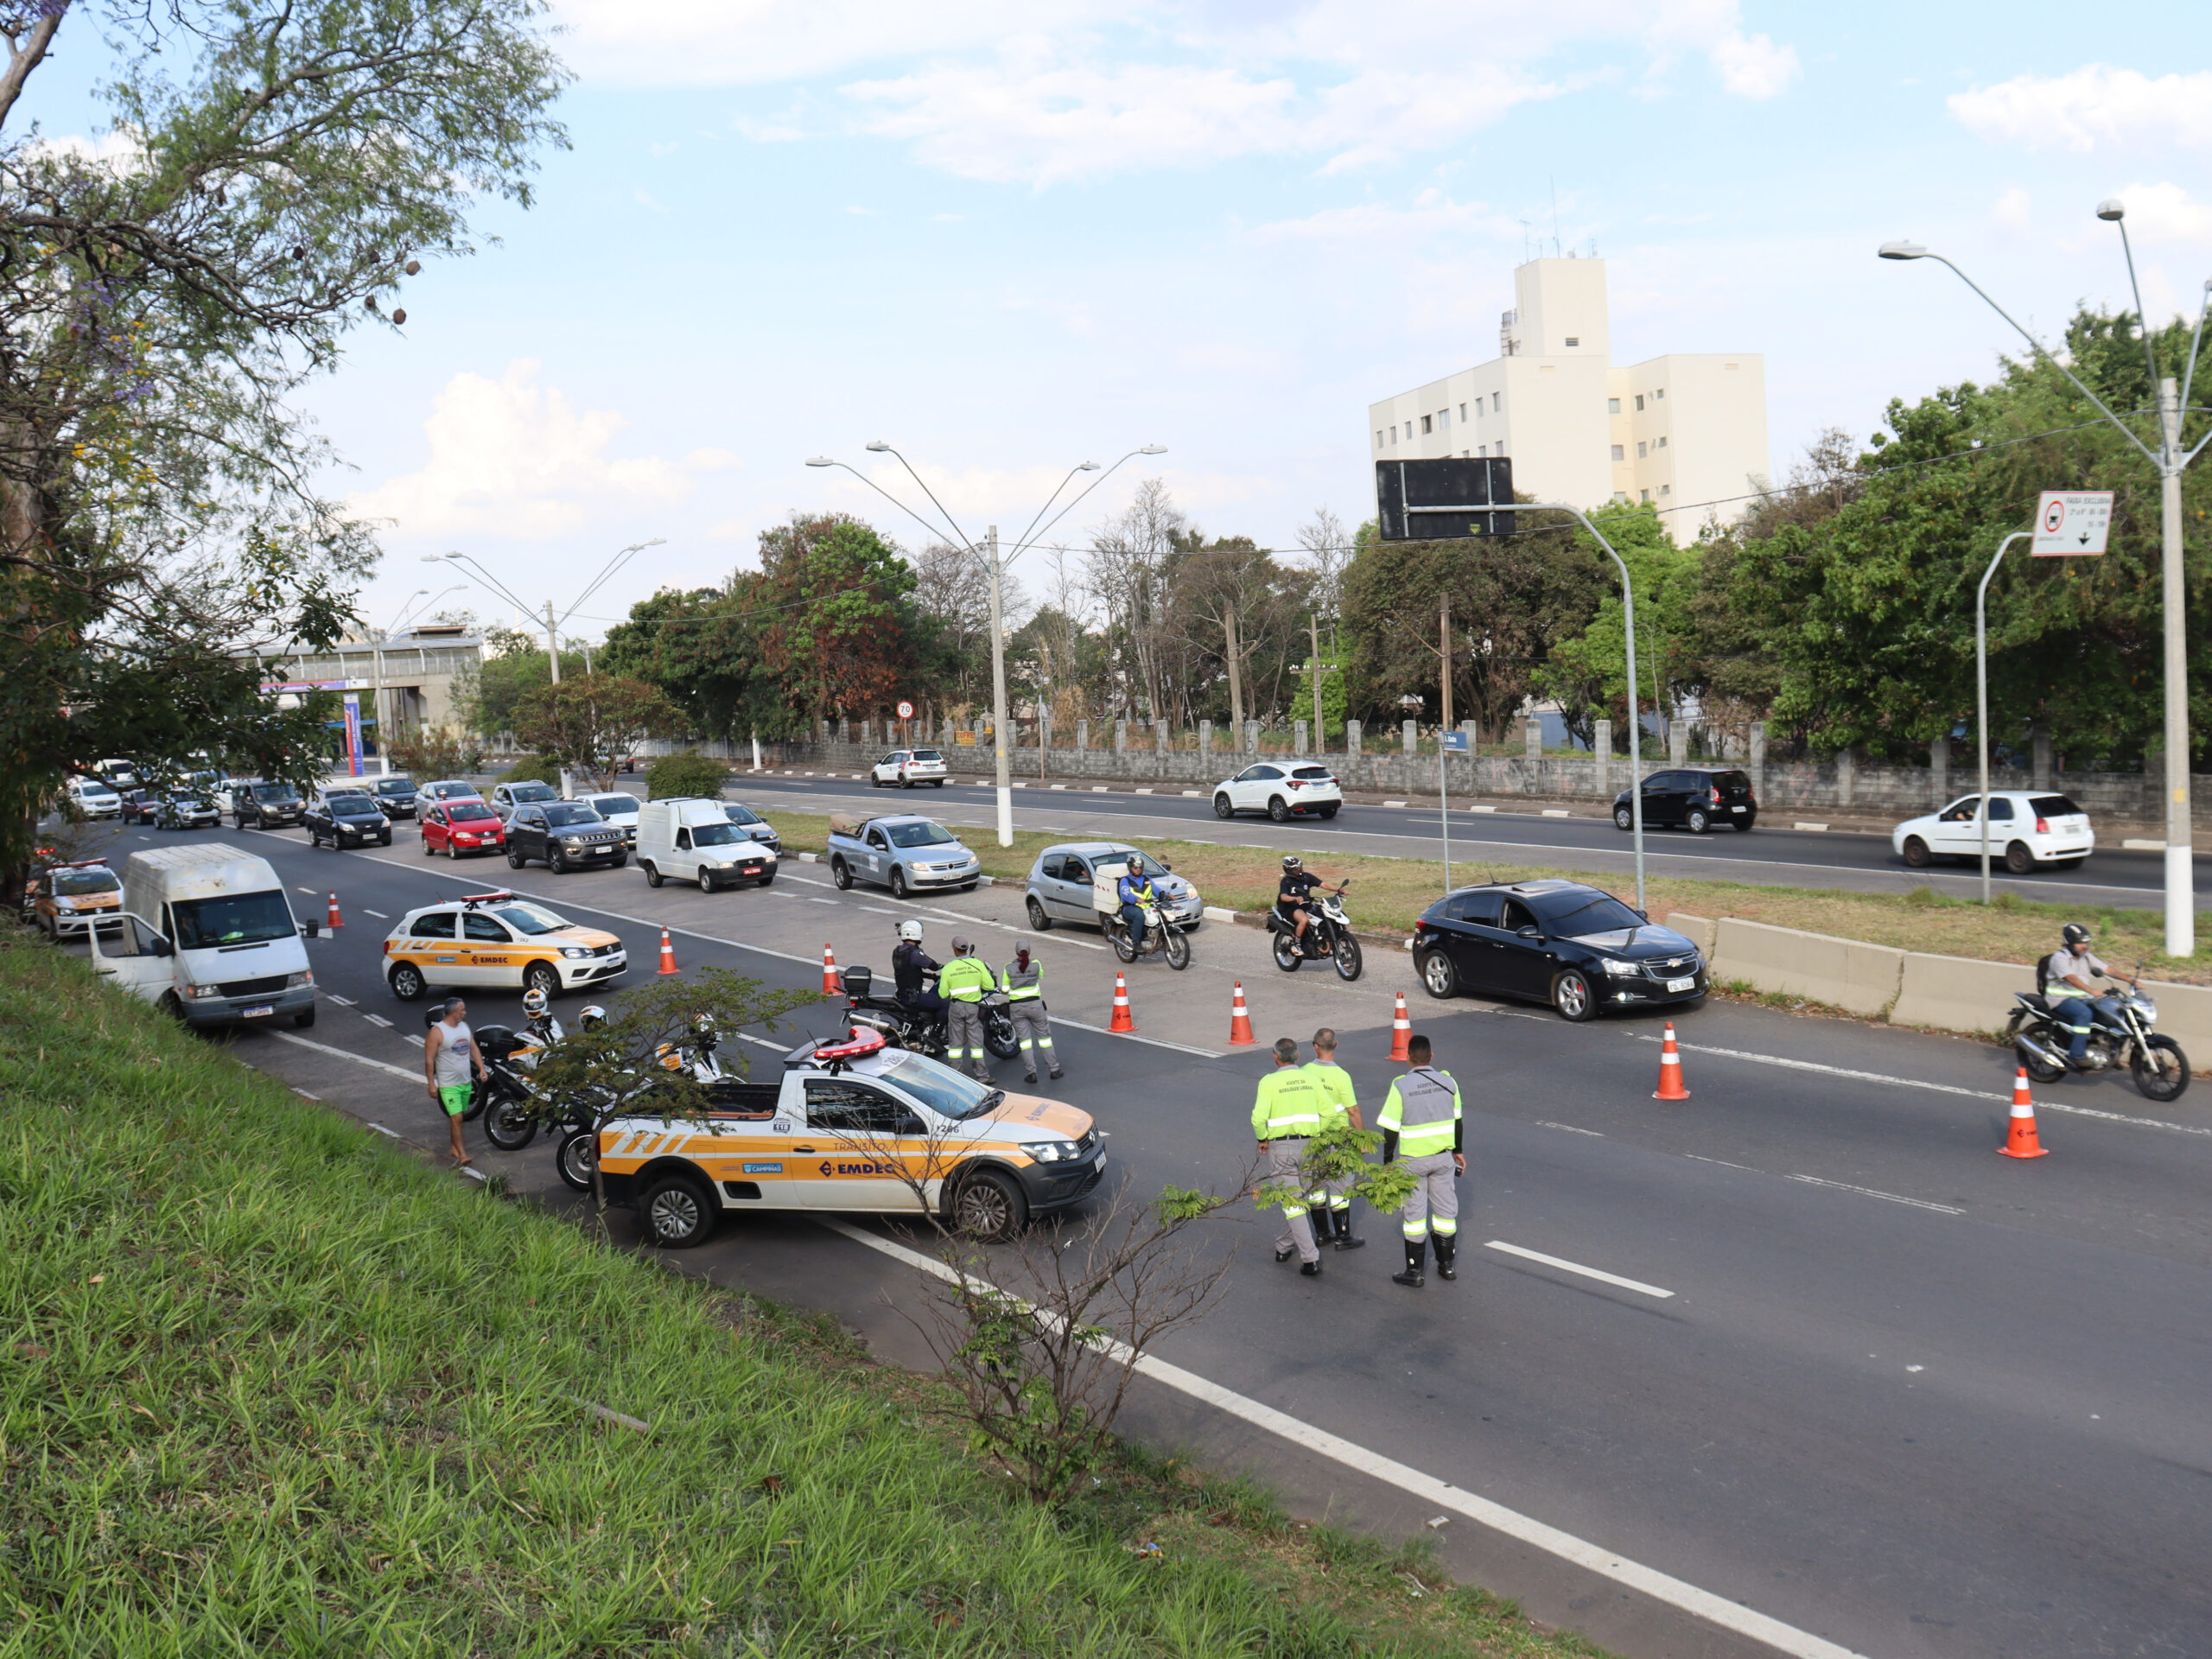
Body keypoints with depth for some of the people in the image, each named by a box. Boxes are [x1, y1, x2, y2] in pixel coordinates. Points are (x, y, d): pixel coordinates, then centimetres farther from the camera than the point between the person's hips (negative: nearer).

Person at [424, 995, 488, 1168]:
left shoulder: (464, 1027, 7)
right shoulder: (437, 1032, -15)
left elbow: (473, 1049, 16)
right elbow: (429, 1060, -14)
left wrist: (481, 1069, 5)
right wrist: (431, 1084, -15)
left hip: (466, 1081, 7)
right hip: (448, 1084, -7)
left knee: (458, 1117, 17)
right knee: (456, 1118, -12)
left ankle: (455, 1146, 30)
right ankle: (462, 1155, -13)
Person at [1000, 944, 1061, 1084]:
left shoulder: (1008, 968, -6)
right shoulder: (1035, 964, -5)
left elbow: (1004, 989, 1)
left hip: (1016, 1007, 0)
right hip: (1034, 1004, 0)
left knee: (1024, 1039, 3)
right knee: (1044, 1036, 10)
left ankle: (1031, 1072, -2)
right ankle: (1054, 1069, 13)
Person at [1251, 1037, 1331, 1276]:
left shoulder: (1269, 1082, -10)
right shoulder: (1311, 1079, 2)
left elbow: (1259, 1117, -20)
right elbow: (1328, 1113, -1)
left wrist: (1262, 1139, -3)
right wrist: (1316, 1135, 11)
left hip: (1279, 1147, -4)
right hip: (1307, 1145, 4)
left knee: (1291, 1203, -2)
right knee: (1296, 1198, 22)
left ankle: (1311, 1260, -7)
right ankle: (1285, 1246, 35)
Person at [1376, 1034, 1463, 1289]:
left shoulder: (1401, 1086, -15)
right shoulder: (1447, 1082, -2)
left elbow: (1390, 1129, -11)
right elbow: (1458, 1121, 8)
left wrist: (1388, 1161, -1)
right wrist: (1458, 1151, 21)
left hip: (1413, 1160, -3)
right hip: (1443, 1157, 3)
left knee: (1415, 1215, 5)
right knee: (1445, 1210, 15)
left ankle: (1414, 1272, 10)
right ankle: (1446, 1265, 25)